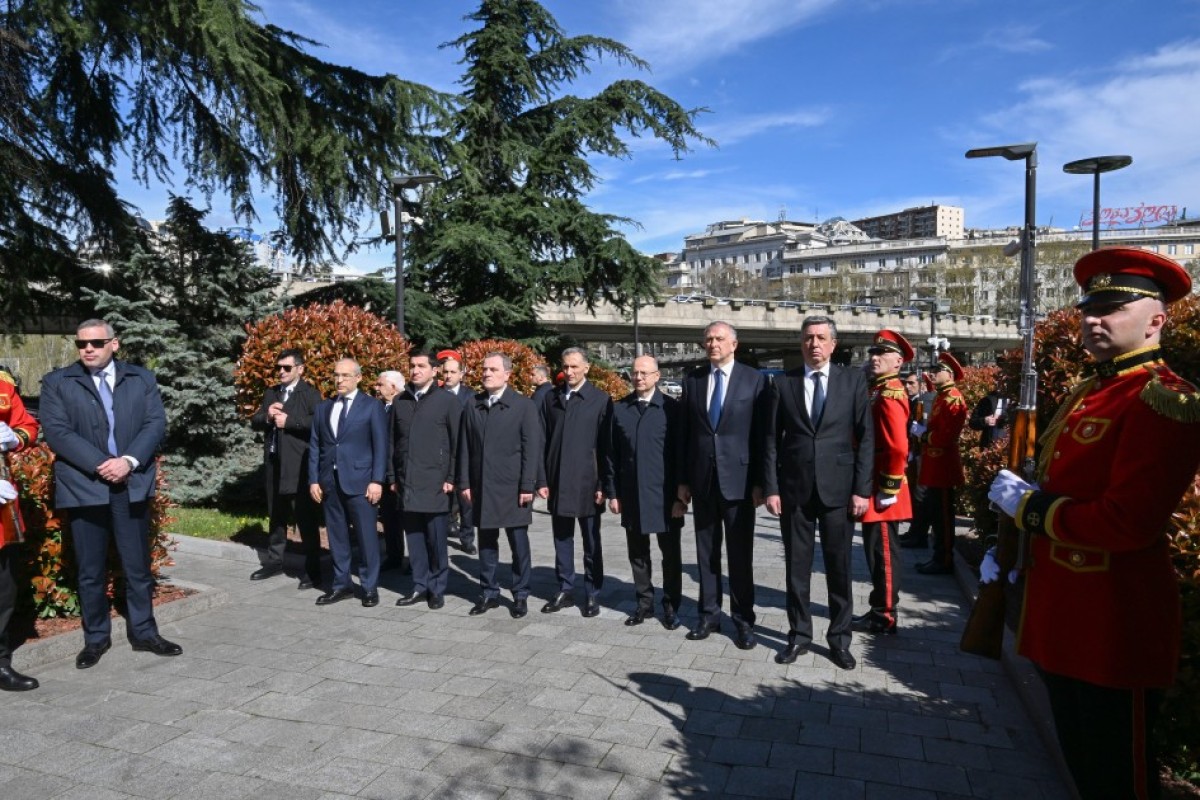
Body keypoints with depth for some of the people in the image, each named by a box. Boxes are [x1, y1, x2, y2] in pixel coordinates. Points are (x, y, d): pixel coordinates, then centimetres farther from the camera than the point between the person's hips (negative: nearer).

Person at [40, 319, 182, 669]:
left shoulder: (142, 378, 8)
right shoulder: (56, 382, 4)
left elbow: (156, 423, 0)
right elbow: (56, 432, -7)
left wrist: (129, 461, -15)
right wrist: (99, 465, -16)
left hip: (133, 484, 1)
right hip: (84, 487, -1)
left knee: (138, 565, 9)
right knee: (91, 570, 8)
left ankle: (143, 633, 21)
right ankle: (95, 638, 22)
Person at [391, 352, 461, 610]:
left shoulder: (447, 400, -3)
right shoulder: (400, 401, 11)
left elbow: (457, 443, -4)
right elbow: (393, 441, 13)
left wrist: (451, 479, -7)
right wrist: (393, 477, 10)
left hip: (435, 483, -4)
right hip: (407, 483, 4)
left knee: (436, 539, 2)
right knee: (414, 537, 9)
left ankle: (437, 589, 16)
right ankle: (420, 586, 21)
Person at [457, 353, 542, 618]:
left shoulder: (524, 405, -3)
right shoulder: (473, 406, 9)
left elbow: (532, 448, -6)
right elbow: (465, 447, 9)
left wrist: (527, 486, -11)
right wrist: (465, 483, 4)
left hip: (512, 487, -4)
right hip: (481, 486, 4)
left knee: (519, 543, 4)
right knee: (486, 542, 11)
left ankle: (521, 595, 16)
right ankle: (489, 593, 23)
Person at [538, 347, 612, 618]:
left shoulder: (601, 400, -2)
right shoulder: (551, 399, 8)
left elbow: (606, 445, -4)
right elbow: (542, 441, 8)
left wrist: (603, 484, -8)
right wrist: (541, 479, 2)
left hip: (587, 482, -3)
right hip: (557, 482, 3)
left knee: (591, 543, 7)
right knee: (562, 540, 11)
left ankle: (592, 595, 17)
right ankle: (565, 591, 23)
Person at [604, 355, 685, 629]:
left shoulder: (672, 408, -5)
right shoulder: (619, 409, 5)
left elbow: (681, 453, -5)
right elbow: (611, 454, 7)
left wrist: (681, 495, -8)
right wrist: (612, 492, 4)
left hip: (664, 495, -3)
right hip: (631, 495, 3)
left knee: (671, 555, 8)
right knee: (638, 554, 12)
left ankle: (671, 606, 21)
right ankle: (644, 603, 25)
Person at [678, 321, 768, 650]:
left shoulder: (754, 379, -1)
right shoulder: (692, 379, 7)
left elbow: (762, 433, -3)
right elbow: (685, 432, 8)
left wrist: (760, 481, -7)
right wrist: (683, 479, 5)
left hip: (739, 478, -3)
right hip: (702, 478, 3)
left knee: (740, 553, 4)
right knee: (706, 551, 11)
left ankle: (743, 619, 16)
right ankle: (709, 614, 22)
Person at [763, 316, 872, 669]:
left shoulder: (853, 380, 2)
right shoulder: (783, 383, 4)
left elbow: (865, 437, 0)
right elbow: (772, 439, 4)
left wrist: (862, 489, -6)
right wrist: (771, 487, -3)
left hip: (837, 488, -1)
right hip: (794, 488, 1)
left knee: (839, 567, 8)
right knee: (797, 567, 9)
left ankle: (839, 638, 23)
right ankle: (799, 634, 23)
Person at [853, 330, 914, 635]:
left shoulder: (889, 395, -17)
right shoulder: (878, 390, 14)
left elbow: (898, 448, -24)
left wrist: (889, 489, -19)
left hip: (881, 488, -10)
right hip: (873, 484, 10)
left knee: (883, 551, 0)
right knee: (877, 549, 16)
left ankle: (884, 616, 10)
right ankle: (880, 609, 26)